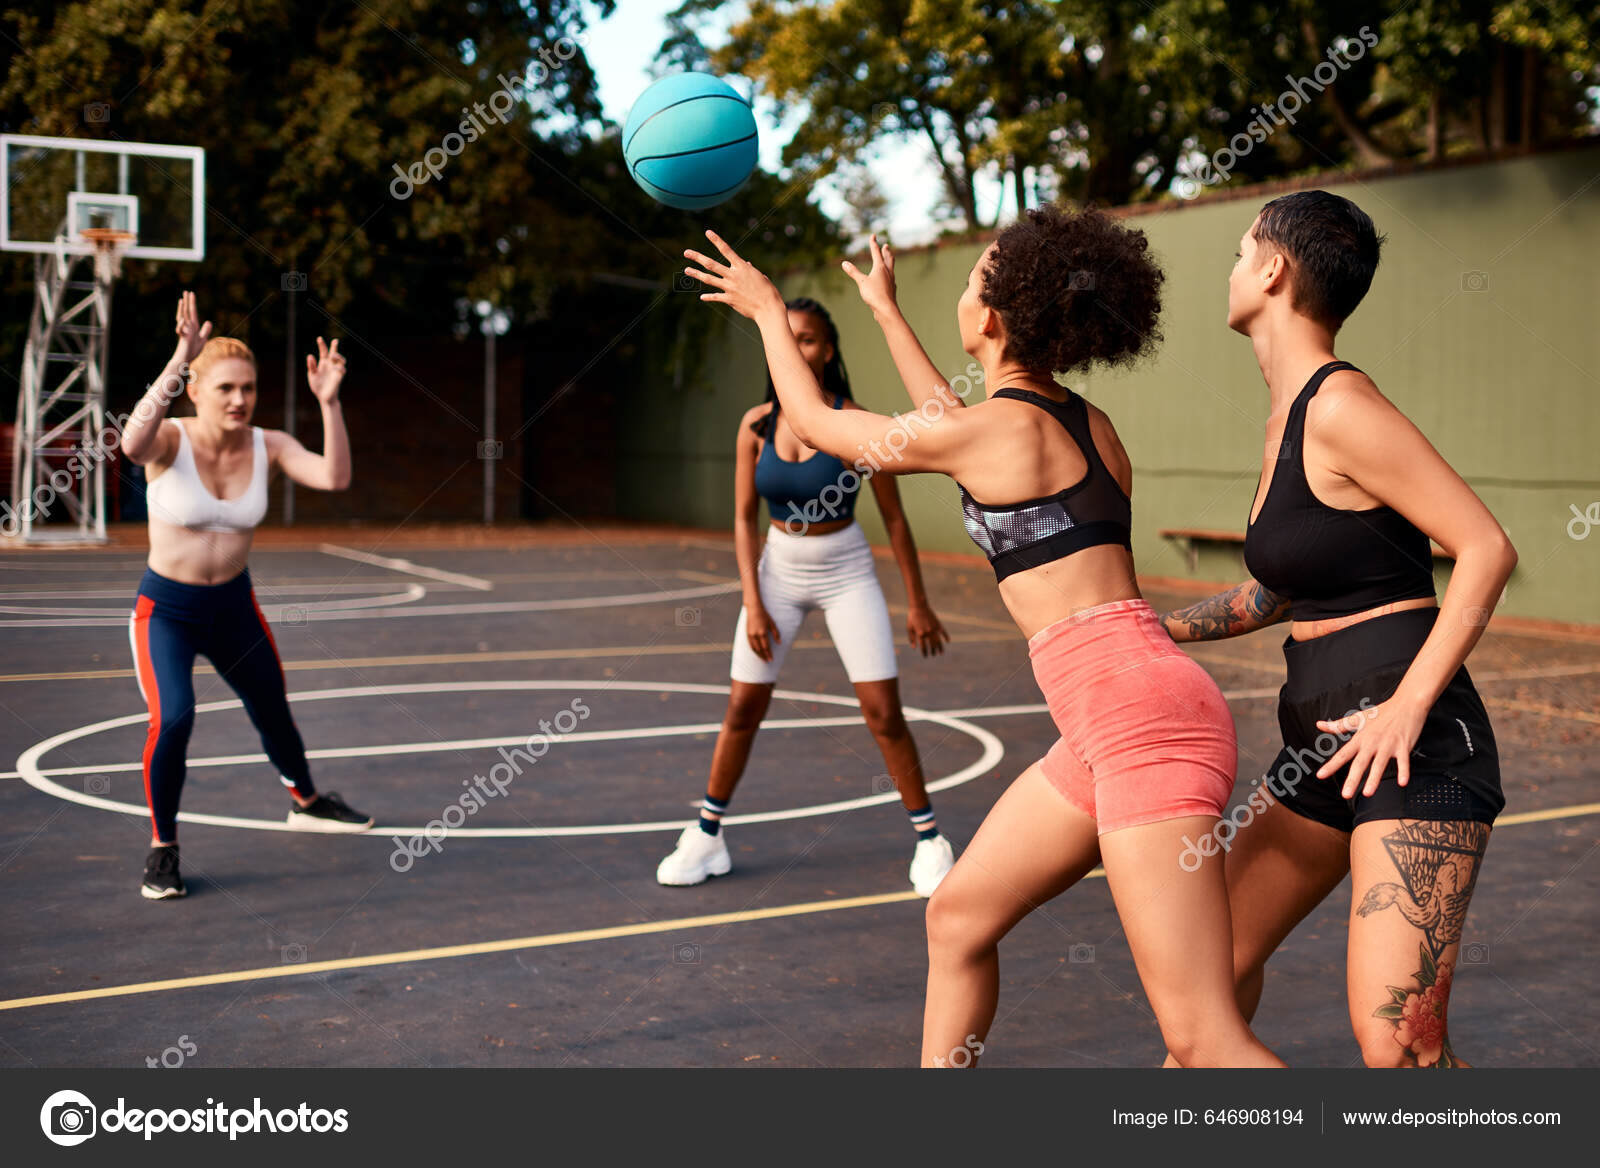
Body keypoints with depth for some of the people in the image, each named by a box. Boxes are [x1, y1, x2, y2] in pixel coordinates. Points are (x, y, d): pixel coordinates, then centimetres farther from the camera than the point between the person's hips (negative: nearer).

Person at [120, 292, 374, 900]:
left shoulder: (268, 446, -9)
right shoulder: (170, 441, -19)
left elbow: (335, 478, -24)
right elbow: (132, 444, -45)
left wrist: (329, 402, -34)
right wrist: (177, 363, -52)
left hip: (235, 606, 4)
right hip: (166, 610, -4)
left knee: (273, 712, 19)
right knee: (173, 719, -24)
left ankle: (306, 802, 49)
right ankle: (162, 848, -3)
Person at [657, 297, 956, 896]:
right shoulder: (757, 424, -7)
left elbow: (894, 518, -6)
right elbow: (744, 517, -1)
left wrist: (918, 604, -3)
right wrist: (753, 603, -9)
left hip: (847, 572, -2)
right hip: (779, 568, 2)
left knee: (883, 711, -6)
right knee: (743, 707, 3)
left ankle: (930, 840, 9)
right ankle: (706, 836, 19)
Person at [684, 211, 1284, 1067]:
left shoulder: (997, 429, -9)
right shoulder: (1080, 422, 14)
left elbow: (814, 421, 8)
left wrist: (766, 310, 23)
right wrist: (886, 313, 48)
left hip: (1147, 723, -10)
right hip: (1110, 731, 10)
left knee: (1202, 1037, -9)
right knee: (958, 916, 20)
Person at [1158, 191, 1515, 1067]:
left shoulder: (1339, 406, -15)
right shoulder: (1285, 418, 14)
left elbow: (1487, 550, -19)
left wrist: (1407, 707, -24)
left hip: (1413, 753, -10)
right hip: (1320, 748, 10)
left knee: (1395, 1040, -15)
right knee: (1218, 954, 20)